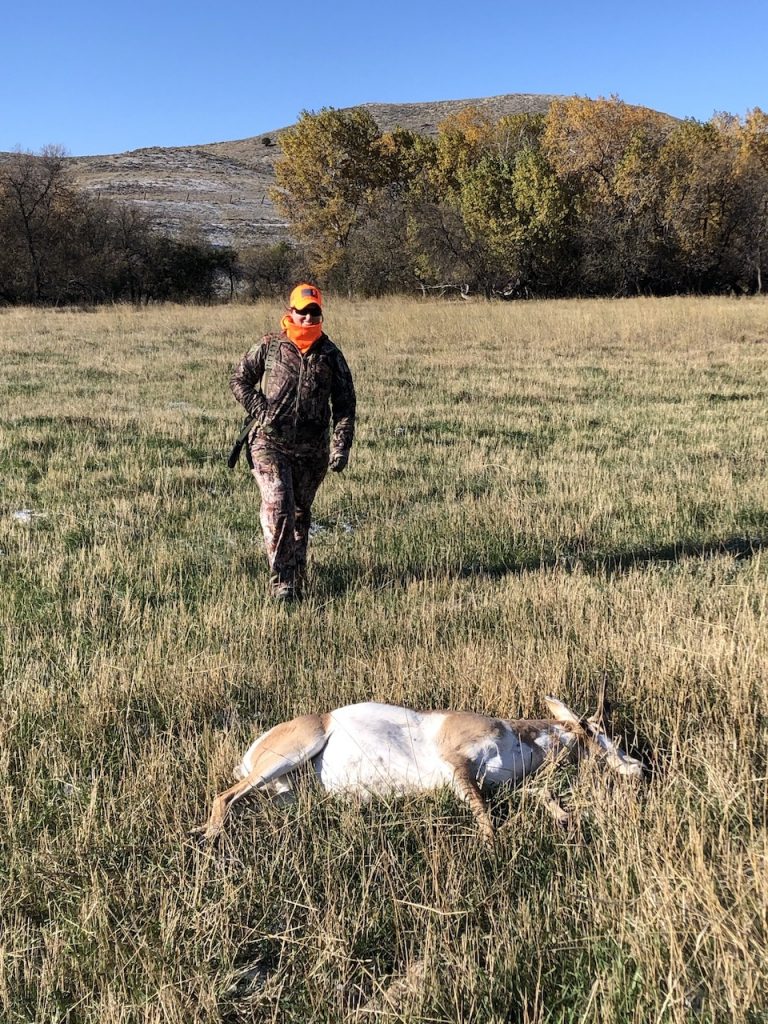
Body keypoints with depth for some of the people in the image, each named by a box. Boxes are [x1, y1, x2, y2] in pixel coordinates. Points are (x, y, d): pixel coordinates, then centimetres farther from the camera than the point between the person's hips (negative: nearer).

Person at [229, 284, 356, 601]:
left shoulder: (330, 355, 6)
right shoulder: (269, 347, 2)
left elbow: (344, 405, 6)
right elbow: (239, 380, 11)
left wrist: (340, 446, -4)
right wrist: (260, 411, -3)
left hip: (312, 450, 2)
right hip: (270, 443, -2)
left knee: (300, 511, 14)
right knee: (277, 506, -16)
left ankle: (297, 573, 30)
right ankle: (281, 580, -11)